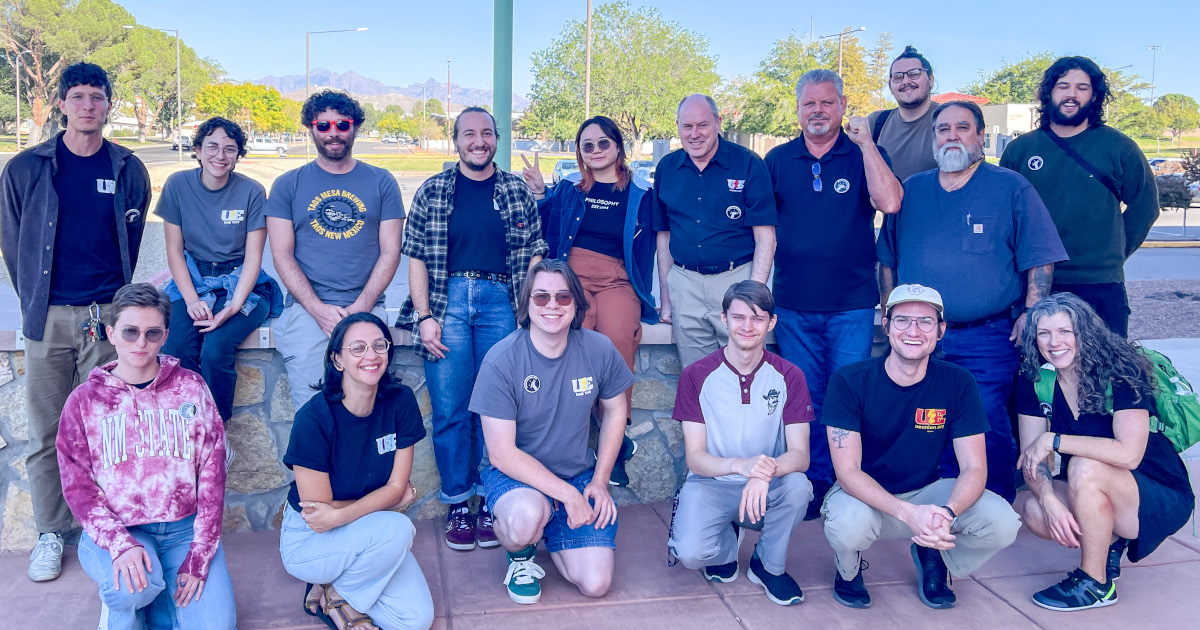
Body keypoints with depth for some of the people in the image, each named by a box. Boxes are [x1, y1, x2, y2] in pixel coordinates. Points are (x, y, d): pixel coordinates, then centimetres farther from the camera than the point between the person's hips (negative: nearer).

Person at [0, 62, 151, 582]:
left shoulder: (128, 170, 5)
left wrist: (113, 301, 11)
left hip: (106, 315, 0)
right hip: (47, 319, 0)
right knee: (46, 433, 6)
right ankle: (50, 533, 18)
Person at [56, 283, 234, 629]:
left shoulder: (190, 387, 2)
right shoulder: (84, 400, 1)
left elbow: (212, 472, -2)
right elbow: (78, 487, -4)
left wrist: (199, 555, -10)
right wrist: (120, 545, -21)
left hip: (183, 528, 2)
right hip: (116, 530, -1)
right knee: (137, 584, -34)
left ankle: (142, 600, 15)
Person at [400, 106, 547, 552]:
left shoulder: (518, 192, 11)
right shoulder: (432, 192, 10)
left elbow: (534, 257, 10)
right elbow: (417, 258, 6)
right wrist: (425, 316, -4)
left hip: (500, 301, 0)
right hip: (447, 300, 0)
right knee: (450, 410, -2)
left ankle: (492, 502, 12)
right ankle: (458, 504, 10)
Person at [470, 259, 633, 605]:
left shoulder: (599, 350, -10)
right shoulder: (501, 360, -20)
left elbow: (615, 411, 8)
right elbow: (501, 453, -19)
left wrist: (599, 481, 0)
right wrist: (567, 495, -22)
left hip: (580, 474, 3)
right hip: (514, 473, -3)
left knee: (595, 584, -9)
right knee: (526, 517, -38)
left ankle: (552, 531, 23)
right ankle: (521, 553, 1)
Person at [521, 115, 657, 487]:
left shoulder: (640, 194, 13)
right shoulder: (568, 189, 15)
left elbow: (646, 249, 14)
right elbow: (545, 233, 14)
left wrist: (640, 301, 8)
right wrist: (539, 194, 3)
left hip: (618, 281, 0)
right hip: (573, 275, 1)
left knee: (618, 337, -29)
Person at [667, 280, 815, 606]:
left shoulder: (789, 377, -5)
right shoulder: (696, 376, -8)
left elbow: (800, 454, -11)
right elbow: (694, 457, -12)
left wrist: (767, 471, -35)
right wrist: (740, 465, -33)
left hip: (768, 489, 1)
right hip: (712, 484, -1)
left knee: (797, 485, -33)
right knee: (691, 552, -29)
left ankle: (769, 565, -1)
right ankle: (728, 544, 12)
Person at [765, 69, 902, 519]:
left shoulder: (865, 155, 2)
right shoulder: (777, 160, 8)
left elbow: (890, 203, -16)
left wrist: (865, 142, -15)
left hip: (852, 304, -2)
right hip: (793, 304, 2)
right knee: (804, 400, 8)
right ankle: (814, 484, 21)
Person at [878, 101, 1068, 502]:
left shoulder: (1011, 188, 2)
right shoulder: (911, 190, 11)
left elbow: (1039, 259, -1)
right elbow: (887, 259, 17)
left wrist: (1032, 313, -8)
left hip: (987, 338, -3)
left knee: (988, 428, -2)